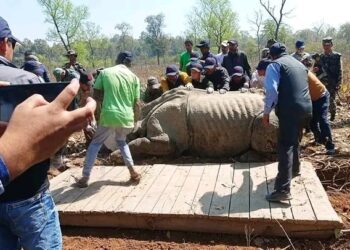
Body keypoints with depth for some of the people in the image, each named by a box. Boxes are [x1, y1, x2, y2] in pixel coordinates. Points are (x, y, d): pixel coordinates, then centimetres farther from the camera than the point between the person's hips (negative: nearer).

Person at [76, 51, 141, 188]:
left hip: (109, 116, -2)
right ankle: (133, 171, 20)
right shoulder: (133, 77, 7)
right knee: (121, 141, 28)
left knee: (95, 144, 16)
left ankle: (85, 178, 15)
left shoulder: (105, 72, 5)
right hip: (126, 117, 2)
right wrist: (135, 118, 22)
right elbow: (136, 103, 5)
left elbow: (96, 95, 5)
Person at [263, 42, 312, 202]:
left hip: (290, 110, -7)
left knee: (285, 147, -10)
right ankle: (294, 169, 48)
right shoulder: (300, 64, 24)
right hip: (306, 108, 7)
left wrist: (267, 112, -6)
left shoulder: (275, 65, 1)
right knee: (294, 141, 27)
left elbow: (272, 89, -13)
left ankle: (283, 190, -15)